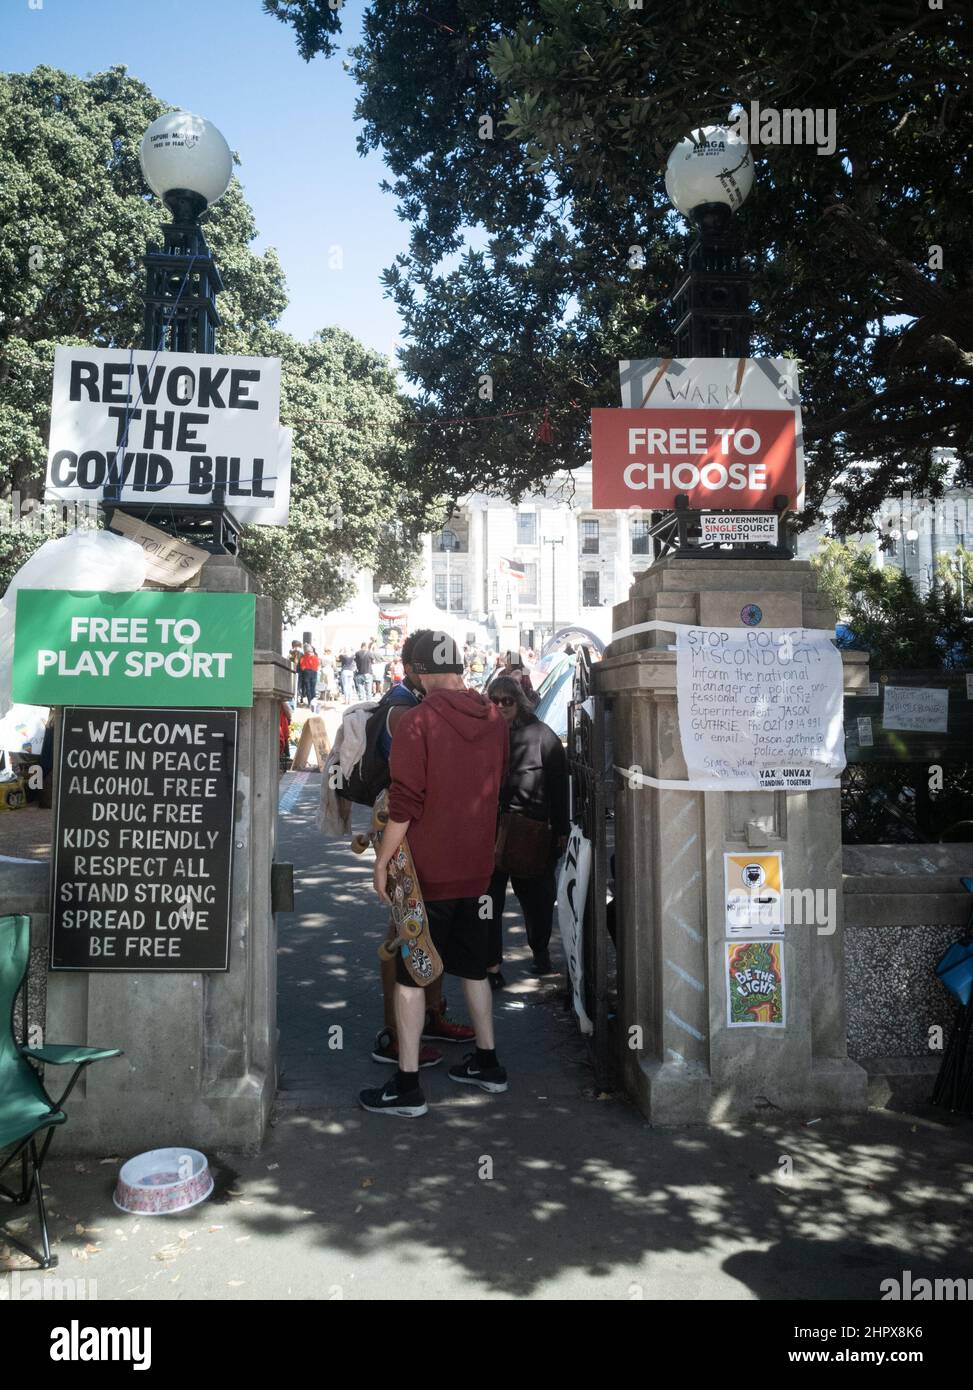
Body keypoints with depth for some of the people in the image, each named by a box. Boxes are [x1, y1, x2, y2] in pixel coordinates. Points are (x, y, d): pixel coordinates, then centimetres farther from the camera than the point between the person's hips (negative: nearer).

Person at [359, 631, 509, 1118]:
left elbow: (405, 803, -17)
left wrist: (383, 861, -9)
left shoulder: (417, 721, -15)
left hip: (427, 871, -6)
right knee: (473, 967, 20)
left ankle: (407, 1086, 9)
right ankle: (487, 1062, 31)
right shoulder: (494, 720, 3)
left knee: (409, 974, 4)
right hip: (477, 868, 6)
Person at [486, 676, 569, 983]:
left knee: (535, 897, 14)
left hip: (530, 830, -2)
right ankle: (491, 964, 10)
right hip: (489, 828, 2)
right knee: (488, 898, 0)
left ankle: (540, 950, 37)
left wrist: (561, 829, -4)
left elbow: (558, 785, -3)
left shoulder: (541, 735, -3)